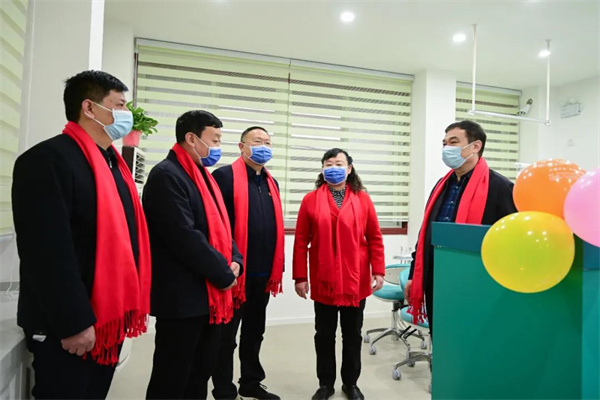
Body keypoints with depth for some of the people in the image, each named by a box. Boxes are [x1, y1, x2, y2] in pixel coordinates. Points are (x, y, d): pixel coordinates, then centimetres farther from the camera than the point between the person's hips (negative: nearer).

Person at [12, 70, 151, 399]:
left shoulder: (114, 163, 10)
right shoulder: (48, 159, -15)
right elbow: (49, 251, -22)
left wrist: (131, 305, 11)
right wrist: (74, 322, -20)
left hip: (110, 317, 8)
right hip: (67, 326, -8)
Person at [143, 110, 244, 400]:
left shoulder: (203, 176, 14)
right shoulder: (167, 175, -15)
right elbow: (185, 237, -23)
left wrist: (234, 261, -2)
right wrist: (224, 274, -14)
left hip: (210, 293, 9)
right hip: (182, 296, -9)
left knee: (202, 371, 20)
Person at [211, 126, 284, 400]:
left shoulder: (271, 182, 15)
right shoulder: (225, 176, -8)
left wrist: (278, 267, 14)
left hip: (263, 272, 7)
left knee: (254, 331, 20)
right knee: (227, 334, 9)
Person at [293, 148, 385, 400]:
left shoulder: (362, 199, 0)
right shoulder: (310, 200, -2)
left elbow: (375, 238, 1)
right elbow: (301, 241, -3)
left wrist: (378, 271, -3)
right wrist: (300, 277, -4)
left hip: (355, 280, 1)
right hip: (323, 281, 0)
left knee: (352, 334, 15)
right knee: (324, 335, 14)